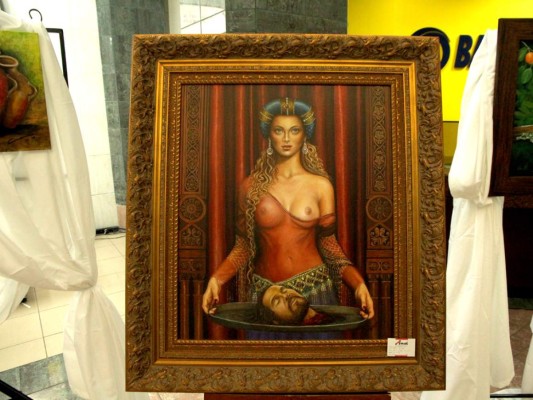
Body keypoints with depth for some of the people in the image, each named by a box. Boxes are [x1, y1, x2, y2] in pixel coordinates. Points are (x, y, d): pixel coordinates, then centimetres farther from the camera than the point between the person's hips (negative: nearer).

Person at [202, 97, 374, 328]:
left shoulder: (320, 185, -2)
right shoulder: (252, 186, 0)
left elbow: (328, 244, 1)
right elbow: (243, 246, 3)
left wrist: (358, 283, -12)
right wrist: (216, 279, -12)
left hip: (314, 289, 0)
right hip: (264, 292, 1)